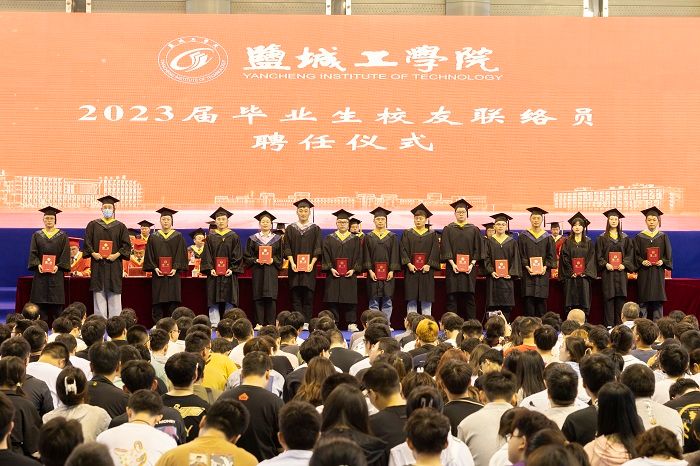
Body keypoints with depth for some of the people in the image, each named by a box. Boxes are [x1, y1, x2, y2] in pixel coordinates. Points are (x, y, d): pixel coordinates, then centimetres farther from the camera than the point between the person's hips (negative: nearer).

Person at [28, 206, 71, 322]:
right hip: (41, 272, 1)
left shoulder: (62, 236, 6)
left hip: (56, 272, -1)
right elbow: (33, 253, 5)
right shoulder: (37, 235, 10)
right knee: (41, 300, -2)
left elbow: (65, 253, 0)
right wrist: (38, 265, -12)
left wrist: (58, 266, -13)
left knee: (56, 300, -3)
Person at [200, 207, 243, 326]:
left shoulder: (234, 237, 6)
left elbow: (237, 255, 2)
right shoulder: (210, 237, 9)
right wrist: (210, 269, -9)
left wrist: (232, 269, -11)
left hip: (229, 273, -1)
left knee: (229, 300, -2)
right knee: (213, 300, -2)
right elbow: (207, 255, 4)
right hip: (214, 273, 1)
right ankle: (214, 324, 0)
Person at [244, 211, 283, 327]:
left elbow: (280, 256, 8)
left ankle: (270, 323, -2)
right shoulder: (253, 239, 8)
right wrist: (256, 260, -12)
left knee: (271, 297, -5)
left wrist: (273, 260, -10)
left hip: (271, 271, 0)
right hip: (258, 271, 0)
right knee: (258, 297, -3)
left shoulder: (277, 239, 9)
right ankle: (259, 323, 1)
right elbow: (247, 256, 5)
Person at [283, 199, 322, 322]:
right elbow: (287, 248, 3)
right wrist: (292, 263, -11)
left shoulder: (315, 229, 6)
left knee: (308, 297, -2)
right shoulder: (290, 228, 8)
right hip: (295, 268, 1)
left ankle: (307, 322, 0)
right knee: (295, 297, -1)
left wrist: (312, 264, -12)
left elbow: (317, 249, 1)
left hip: (309, 267, -1)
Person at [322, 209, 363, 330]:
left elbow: (358, 256, 4)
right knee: (332, 300, -2)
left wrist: (353, 269, -9)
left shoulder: (355, 240, 9)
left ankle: (351, 323, 2)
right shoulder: (329, 239, 8)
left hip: (349, 274, 0)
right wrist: (331, 268, -11)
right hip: (333, 275, 0)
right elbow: (325, 256, 2)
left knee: (350, 300, -1)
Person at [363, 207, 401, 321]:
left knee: (387, 301, 2)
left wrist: (392, 270, -7)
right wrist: (370, 270, -9)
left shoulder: (392, 237, 6)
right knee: (374, 301, 0)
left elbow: (394, 254, 3)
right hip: (374, 273, 0)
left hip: (387, 273, 0)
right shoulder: (369, 237, 7)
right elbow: (366, 255, 2)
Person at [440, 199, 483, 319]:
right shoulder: (448, 229, 7)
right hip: (453, 268, -1)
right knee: (452, 298, -2)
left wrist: (472, 264, -8)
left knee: (469, 298, 1)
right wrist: (452, 264, -13)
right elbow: (445, 248, -1)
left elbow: (477, 249, 5)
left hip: (469, 268, 1)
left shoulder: (474, 230, 9)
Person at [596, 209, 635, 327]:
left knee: (620, 297, -1)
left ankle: (619, 324, 3)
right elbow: (598, 255, 2)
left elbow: (630, 254, 7)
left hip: (621, 271, 2)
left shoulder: (625, 238, 11)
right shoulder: (602, 238, 6)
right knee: (608, 297, -5)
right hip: (607, 271, -2)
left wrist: (624, 264, -9)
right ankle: (609, 324, -4)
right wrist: (606, 264, -14)